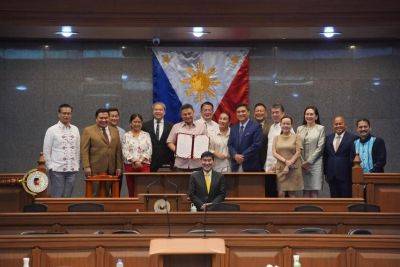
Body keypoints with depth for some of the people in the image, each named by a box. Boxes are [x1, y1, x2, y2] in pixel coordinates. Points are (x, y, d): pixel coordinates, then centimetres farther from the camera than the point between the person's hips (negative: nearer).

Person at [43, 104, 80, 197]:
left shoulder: (75, 129, 9)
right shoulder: (52, 130, -2)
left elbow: (78, 149, 12)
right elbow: (46, 151, -1)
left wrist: (77, 165, 8)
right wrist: (50, 167, -5)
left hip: (72, 169, 4)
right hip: (57, 169, -4)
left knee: (68, 197, 6)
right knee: (57, 197, -3)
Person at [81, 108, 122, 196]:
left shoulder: (115, 131, 15)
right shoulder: (88, 130, 2)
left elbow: (118, 150, 15)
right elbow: (84, 150, -4)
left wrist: (118, 167, 9)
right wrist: (86, 167, -12)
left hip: (110, 170, 4)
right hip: (94, 170, -4)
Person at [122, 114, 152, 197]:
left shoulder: (146, 135, 12)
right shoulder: (126, 136, 9)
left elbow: (149, 150, 3)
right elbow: (125, 151, 0)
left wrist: (140, 161, -10)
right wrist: (135, 161, -11)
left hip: (144, 165, 0)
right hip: (130, 165, 0)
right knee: (131, 191, -1)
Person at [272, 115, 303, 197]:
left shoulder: (296, 137, 5)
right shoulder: (276, 138, 13)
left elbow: (298, 153, -2)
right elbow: (274, 153, 3)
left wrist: (288, 165, -10)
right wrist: (285, 161, -12)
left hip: (293, 169, -2)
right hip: (280, 168, 2)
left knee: (292, 194, -2)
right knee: (281, 194, -6)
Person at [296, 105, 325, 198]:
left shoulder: (320, 128, 3)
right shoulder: (300, 129, 13)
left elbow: (320, 147, -4)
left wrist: (309, 161, -8)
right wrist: (302, 162, -3)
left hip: (315, 162, -3)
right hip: (302, 164, 3)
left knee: (314, 192, -5)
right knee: (305, 192, 2)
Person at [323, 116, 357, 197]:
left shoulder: (352, 138, -4)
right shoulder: (328, 138, 12)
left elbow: (353, 157, -6)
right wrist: (325, 172, 9)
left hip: (345, 175, -4)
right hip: (331, 175, 5)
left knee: (346, 197, -2)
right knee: (334, 197, 7)